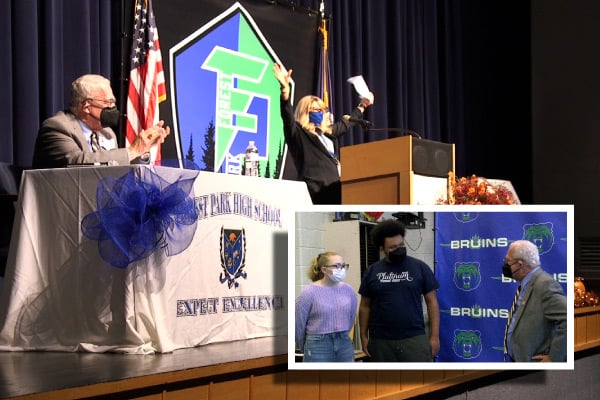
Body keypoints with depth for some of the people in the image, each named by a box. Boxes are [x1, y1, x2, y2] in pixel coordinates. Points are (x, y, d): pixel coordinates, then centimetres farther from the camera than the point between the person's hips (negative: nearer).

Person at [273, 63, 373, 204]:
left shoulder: (328, 132, 24)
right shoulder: (298, 133, 0)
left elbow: (346, 124, 41)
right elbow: (287, 116, -18)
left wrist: (362, 106, 53)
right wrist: (285, 88, -31)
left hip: (336, 189, 8)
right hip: (317, 191, -8)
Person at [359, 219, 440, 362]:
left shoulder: (420, 267, 1)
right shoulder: (372, 271, 5)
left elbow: (432, 302, 1)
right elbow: (365, 306, 10)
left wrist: (434, 336, -4)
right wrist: (364, 336, 5)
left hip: (414, 339, -2)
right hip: (381, 341, 2)